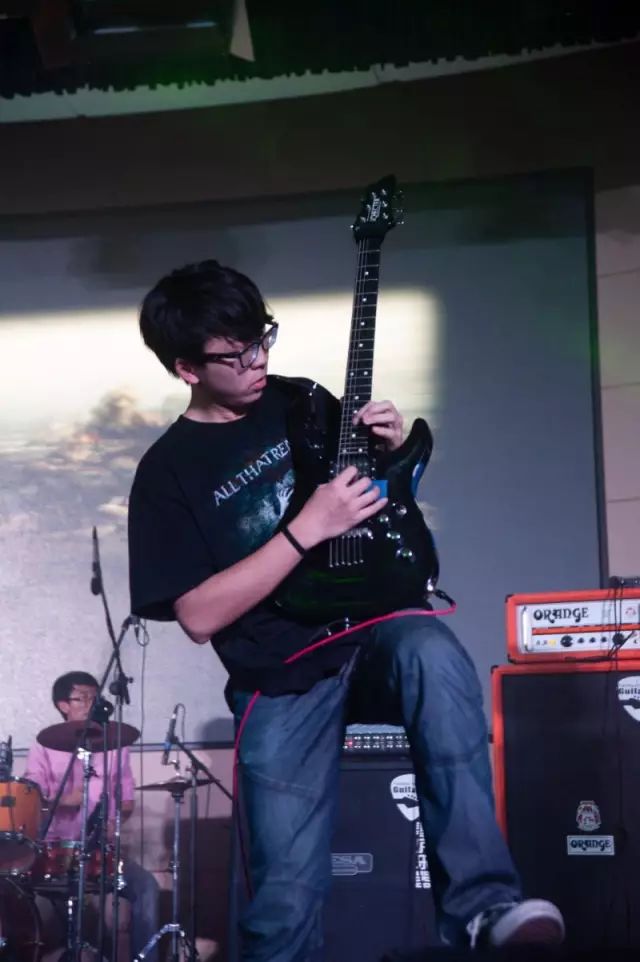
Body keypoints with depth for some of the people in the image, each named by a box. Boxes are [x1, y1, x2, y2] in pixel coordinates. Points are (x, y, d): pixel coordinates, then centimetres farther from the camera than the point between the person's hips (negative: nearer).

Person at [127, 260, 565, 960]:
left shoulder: (298, 400, 11)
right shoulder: (168, 473, -1)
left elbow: (381, 491, 24)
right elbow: (198, 615, -11)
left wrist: (392, 449, -1)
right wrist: (308, 528, -17)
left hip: (375, 626, 2)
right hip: (281, 678, -2)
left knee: (433, 656, -36)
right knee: (287, 901, -14)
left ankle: (481, 901, -35)